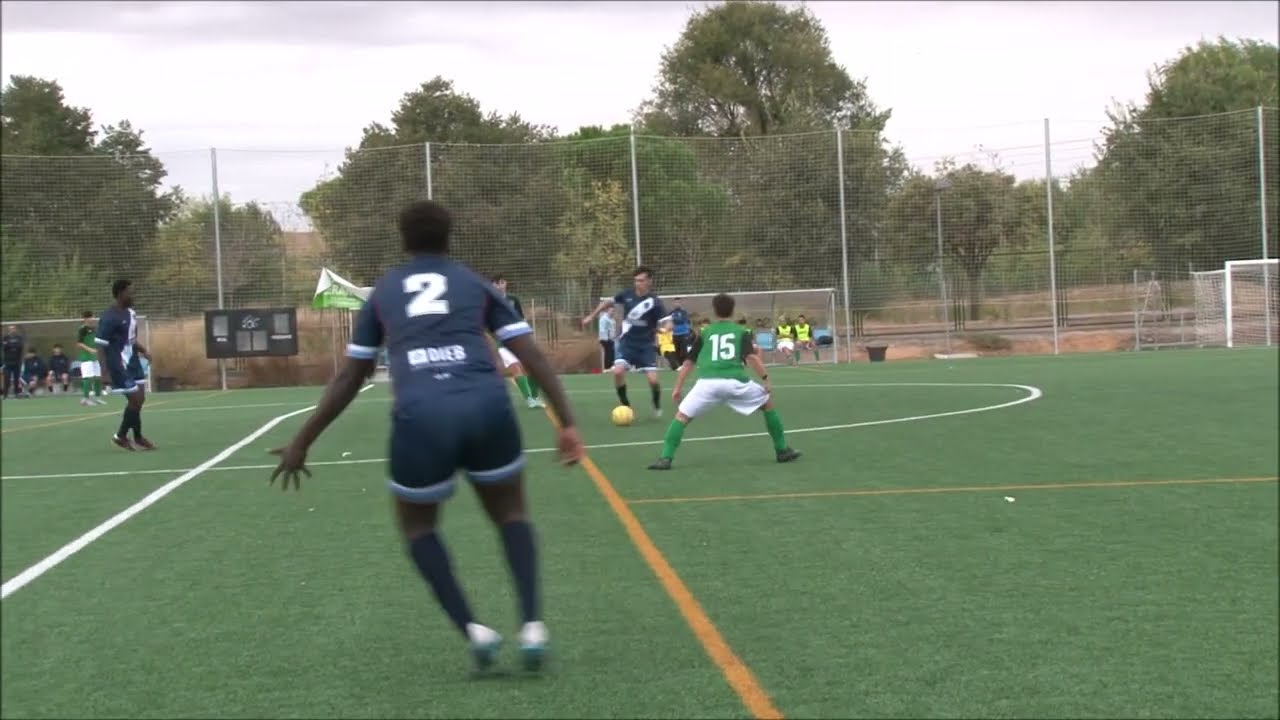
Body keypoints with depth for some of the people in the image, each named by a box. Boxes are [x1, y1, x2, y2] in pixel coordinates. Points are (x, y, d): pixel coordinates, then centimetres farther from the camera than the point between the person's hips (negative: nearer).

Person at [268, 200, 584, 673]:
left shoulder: (383, 293, 25)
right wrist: (567, 424, 12)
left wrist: (302, 442, 32)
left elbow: (349, 378, 25)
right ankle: (532, 624, 7)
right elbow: (533, 357, 12)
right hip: (487, 407, 1)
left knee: (418, 524, 26)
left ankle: (471, 629, 8)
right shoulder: (476, 284, 23)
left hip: (421, 417, 0)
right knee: (511, 513, 26)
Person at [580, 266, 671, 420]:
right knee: (618, 372, -21)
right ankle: (626, 406, -1)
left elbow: (667, 322, -21)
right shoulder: (627, 294, -3)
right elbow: (608, 302, 14)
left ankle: (657, 407, 18)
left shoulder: (654, 302, -14)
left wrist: (665, 328, -45)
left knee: (653, 379, -13)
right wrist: (590, 317, 17)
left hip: (646, 345, -2)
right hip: (627, 342, 2)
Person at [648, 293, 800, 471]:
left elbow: (689, 362, 24)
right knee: (768, 403, 24)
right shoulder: (741, 331, 19)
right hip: (735, 382, 0)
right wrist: (765, 379, 2)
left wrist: (677, 388, 28)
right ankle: (782, 451, 25)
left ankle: (665, 458, -7)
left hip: (708, 382, 0)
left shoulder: (705, 333, 24)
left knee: (682, 416, 11)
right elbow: (751, 357, 1)